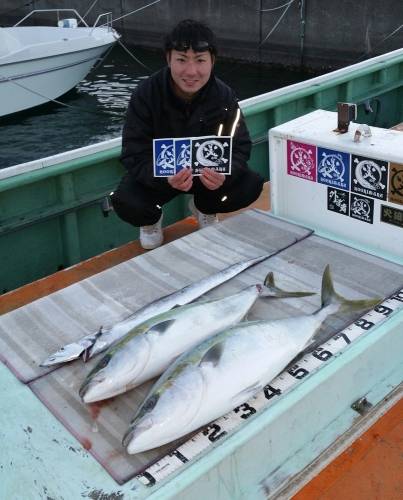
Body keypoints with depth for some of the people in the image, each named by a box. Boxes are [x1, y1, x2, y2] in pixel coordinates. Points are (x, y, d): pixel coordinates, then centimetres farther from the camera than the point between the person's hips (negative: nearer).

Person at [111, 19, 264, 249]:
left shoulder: (224, 96, -16)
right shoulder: (146, 94, -23)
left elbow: (240, 147, -14)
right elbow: (135, 155, -25)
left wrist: (225, 175, -40)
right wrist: (167, 178, -47)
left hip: (208, 173, 3)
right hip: (156, 173, -2)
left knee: (251, 185, -21)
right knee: (126, 202, -32)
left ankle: (204, 208, 13)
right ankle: (151, 218, 9)